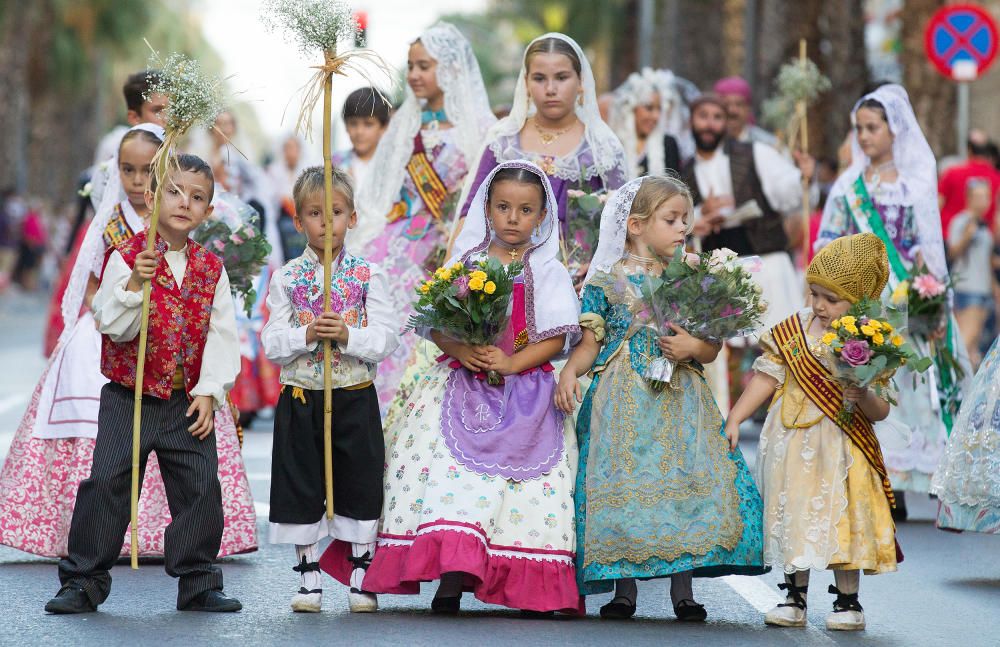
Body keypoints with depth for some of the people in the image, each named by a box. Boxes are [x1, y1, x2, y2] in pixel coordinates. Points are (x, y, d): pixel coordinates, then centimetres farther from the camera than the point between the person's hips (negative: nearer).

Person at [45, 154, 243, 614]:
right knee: (106, 483, -5)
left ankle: (198, 583, 14)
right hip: (129, 398, -3)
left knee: (201, 488, 2)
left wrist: (209, 392, -4)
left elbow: (222, 335, 4)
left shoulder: (210, 269, 4)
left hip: (188, 402, 3)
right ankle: (83, 580, 6)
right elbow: (116, 328, -14)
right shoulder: (126, 258, -6)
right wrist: (135, 284, -29)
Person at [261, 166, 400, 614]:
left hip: (355, 397, 0)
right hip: (300, 398, 1)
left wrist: (347, 335, -21)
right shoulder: (286, 278, 1)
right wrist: (306, 335, -19)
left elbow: (387, 338, -6)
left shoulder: (369, 275, 0)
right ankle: (309, 581, 17)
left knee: (360, 488, 4)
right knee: (301, 489, 5)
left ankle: (362, 581, 16)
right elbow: (272, 344, -2)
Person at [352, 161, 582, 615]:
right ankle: (452, 577, -21)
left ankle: (530, 585, -8)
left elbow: (556, 336, -1)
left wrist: (512, 363, -15)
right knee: (451, 469, -17)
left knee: (526, 473, -12)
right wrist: (459, 349, -14)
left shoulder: (548, 271, 6)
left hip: (524, 387, -1)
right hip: (463, 386, 1)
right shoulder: (465, 262, 10)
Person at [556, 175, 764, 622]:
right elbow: (590, 344, 1)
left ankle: (683, 589, 6)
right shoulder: (607, 280, 1)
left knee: (684, 483, -3)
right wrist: (569, 372, -16)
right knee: (622, 486, -4)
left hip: (679, 401, 2)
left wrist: (693, 347, -12)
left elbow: (711, 349, 10)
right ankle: (624, 589, 7)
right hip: (624, 399, -2)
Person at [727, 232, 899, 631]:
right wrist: (734, 420, 1)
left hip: (841, 449, -2)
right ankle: (795, 598, 16)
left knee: (843, 520, -2)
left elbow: (882, 411, -2)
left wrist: (864, 399, -24)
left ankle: (848, 602, 10)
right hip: (793, 446, 2)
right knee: (794, 518, 6)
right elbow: (766, 377, 5)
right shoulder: (794, 330, 3)